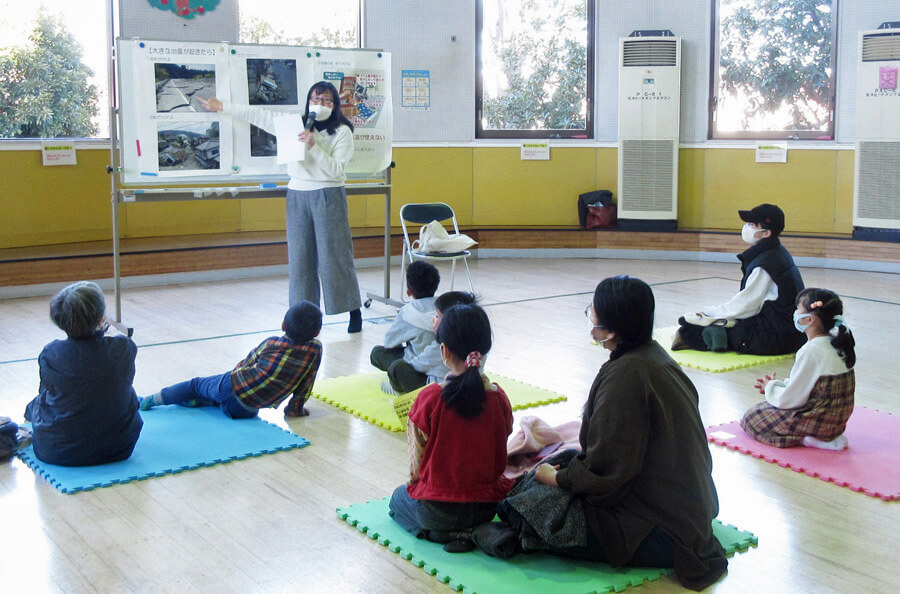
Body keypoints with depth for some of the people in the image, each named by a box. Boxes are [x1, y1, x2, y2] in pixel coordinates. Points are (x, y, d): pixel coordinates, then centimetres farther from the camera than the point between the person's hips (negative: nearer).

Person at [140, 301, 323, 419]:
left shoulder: (271, 343, 3)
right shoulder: (315, 349, -5)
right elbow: (306, 384, 1)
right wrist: (296, 409, 15)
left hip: (232, 386, 0)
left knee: (196, 384, 23)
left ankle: (151, 399, 28)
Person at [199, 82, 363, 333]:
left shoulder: (342, 132, -2)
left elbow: (336, 169, -12)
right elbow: (259, 115, 15)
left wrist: (313, 147, -22)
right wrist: (221, 106, 18)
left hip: (329, 196, -4)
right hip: (297, 195, 4)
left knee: (335, 255, -3)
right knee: (300, 256, 2)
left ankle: (354, 311, 6)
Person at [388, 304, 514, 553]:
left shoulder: (429, 398, -20)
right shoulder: (499, 397, -10)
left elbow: (417, 463, -10)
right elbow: (499, 459, 2)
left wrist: (416, 483, 12)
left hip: (435, 510, -5)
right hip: (487, 507, 5)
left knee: (399, 497, 29)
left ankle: (446, 533, 6)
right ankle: (476, 531, 12)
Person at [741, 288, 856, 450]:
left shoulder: (810, 351, -24)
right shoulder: (835, 344, 4)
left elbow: (791, 400, -18)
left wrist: (771, 387, 1)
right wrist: (778, 384, 13)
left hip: (819, 421, -9)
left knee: (751, 418, 3)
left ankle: (807, 439, -7)